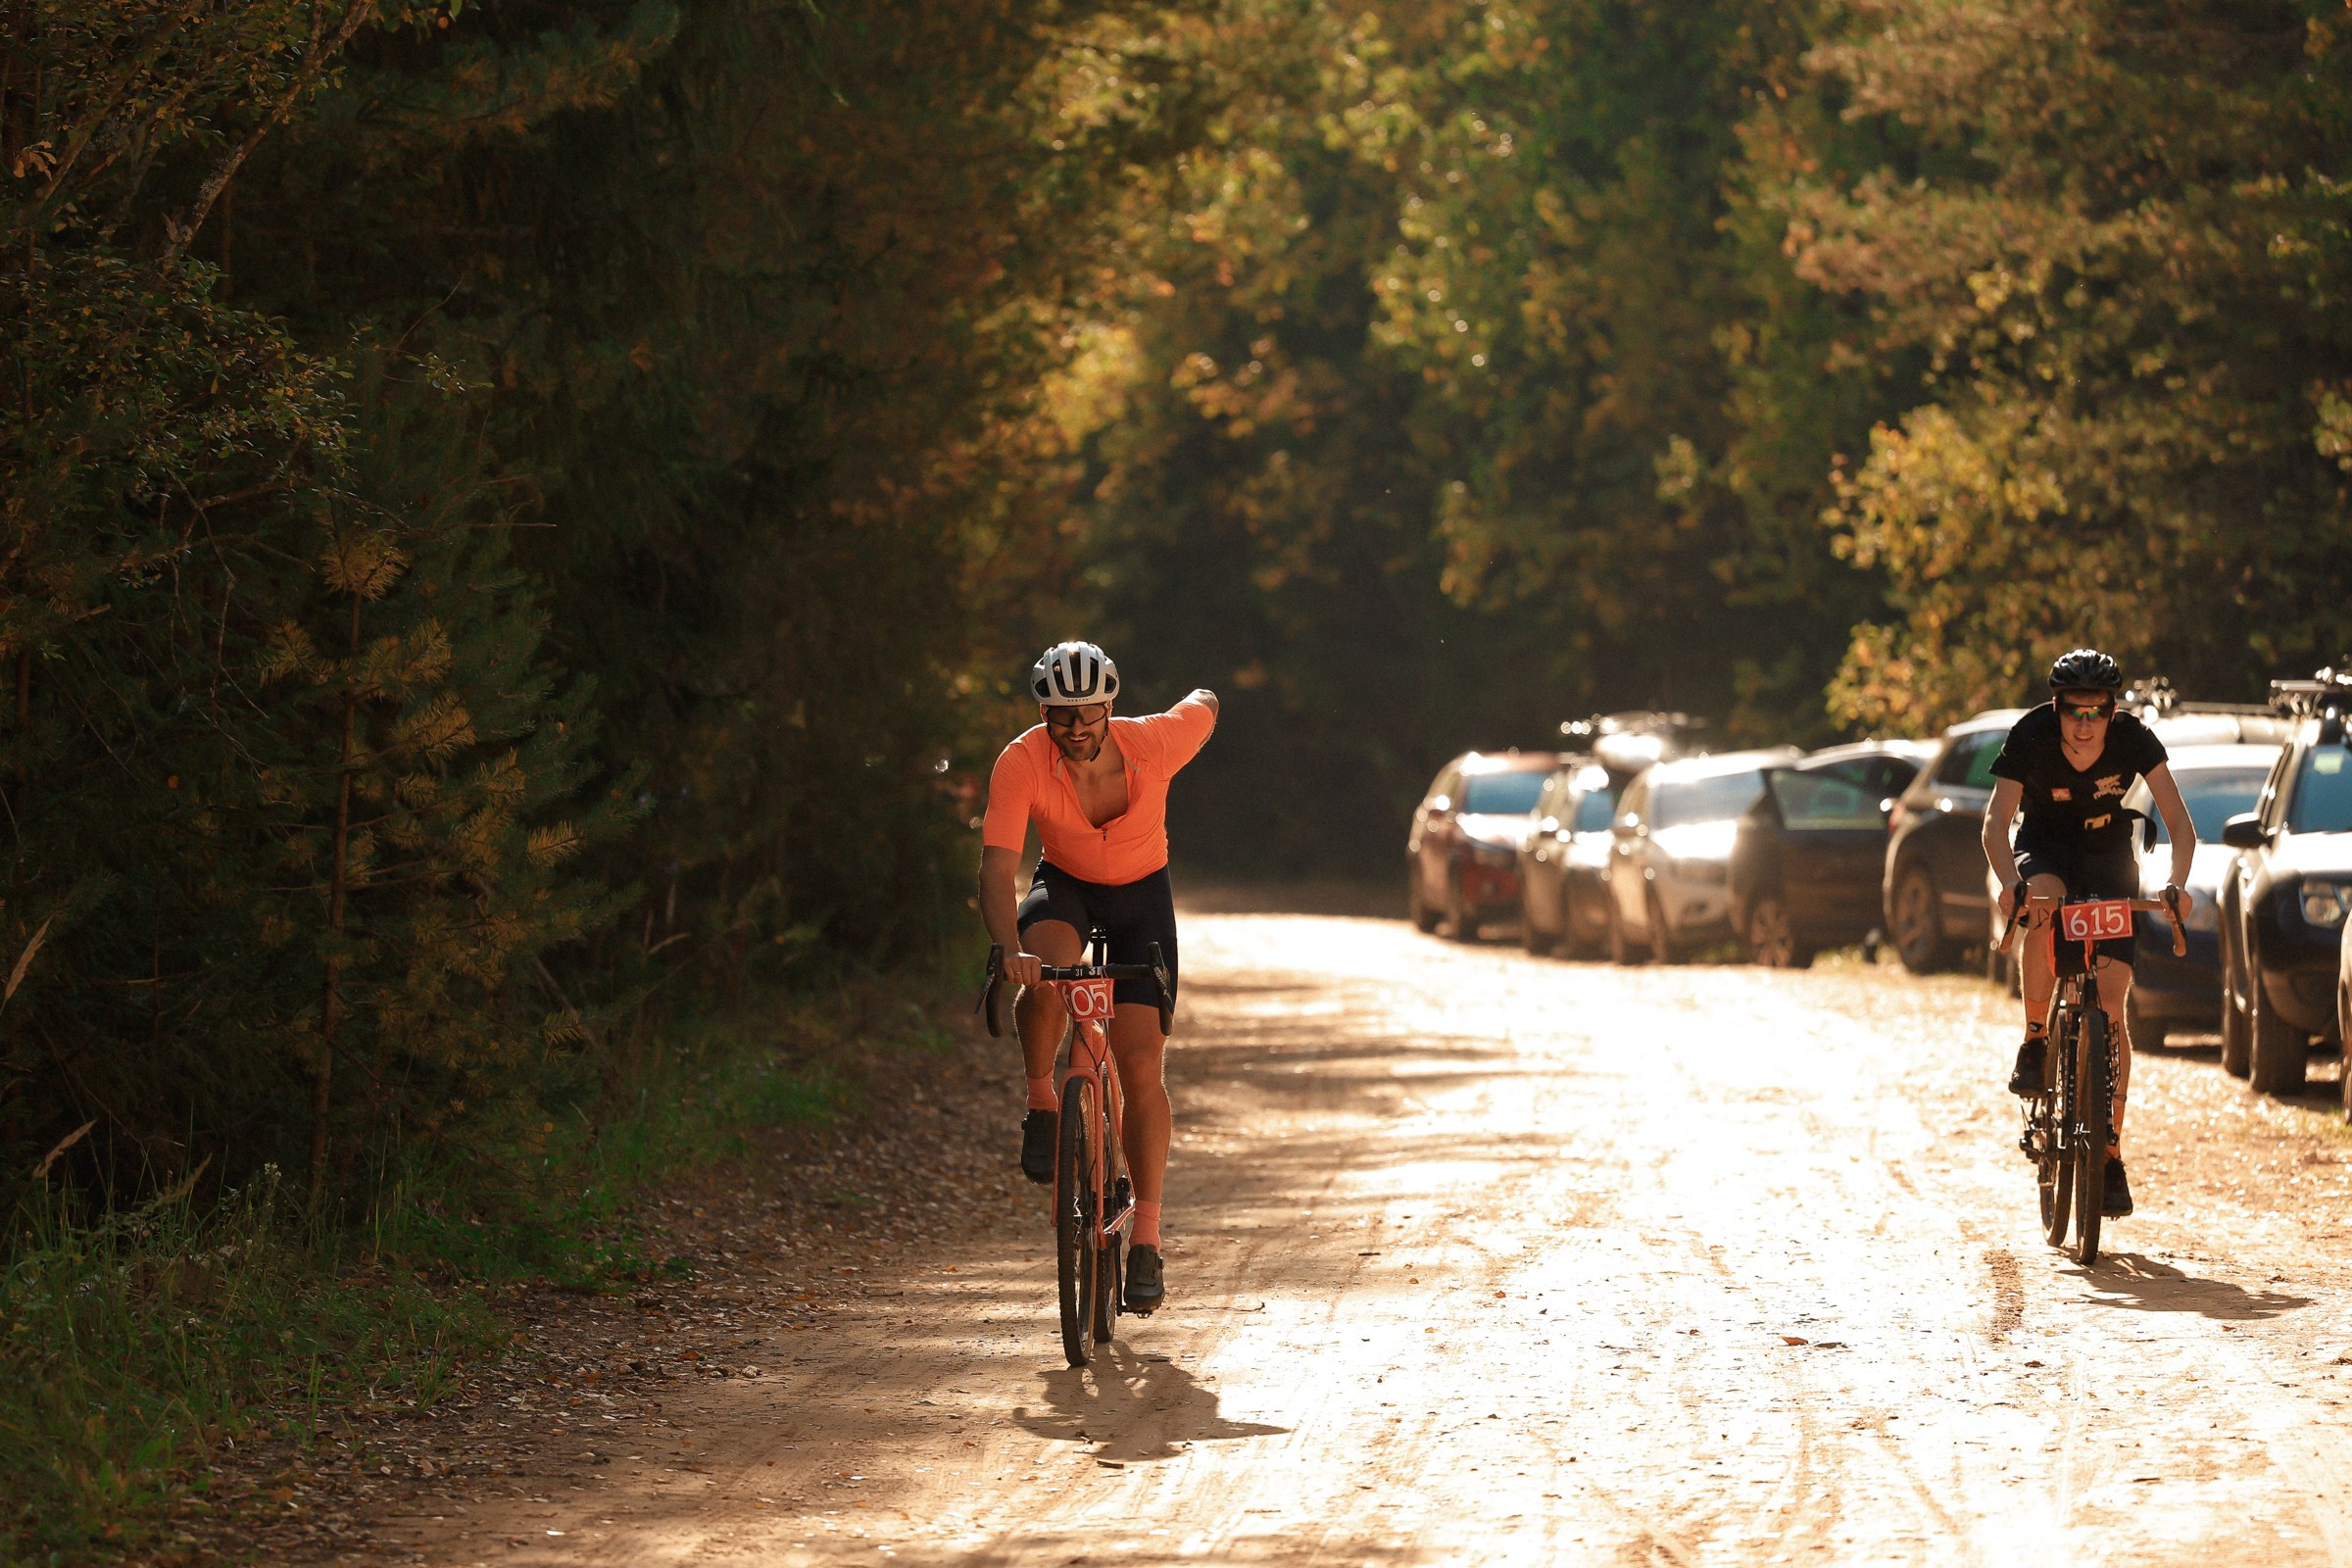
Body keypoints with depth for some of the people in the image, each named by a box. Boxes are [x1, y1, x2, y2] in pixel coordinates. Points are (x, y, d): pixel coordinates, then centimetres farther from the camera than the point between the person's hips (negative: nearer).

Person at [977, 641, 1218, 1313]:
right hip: (1063, 886, 0)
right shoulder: (1021, 764, -28)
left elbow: (1204, 707, -3)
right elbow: (998, 868, -34)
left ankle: (1146, 1240, -3)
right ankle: (1041, 1105, -10)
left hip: (1142, 893, 0)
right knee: (1046, 968, -37)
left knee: (1141, 1065, -10)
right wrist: (1009, 949, -51)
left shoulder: (1153, 743, -26)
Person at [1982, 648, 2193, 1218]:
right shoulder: (2030, 737, -25)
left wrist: (2176, 882, -45)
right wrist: (2011, 881, -51)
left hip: (2109, 852, 0)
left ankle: (2111, 1154, -3)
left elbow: (2179, 821, -26)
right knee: (2043, 903, -39)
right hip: (2046, 848, 0)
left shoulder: (2133, 738, -23)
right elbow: (1996, 821, -31)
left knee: (2111, 1005, -9)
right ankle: (2034, 1043, -20)